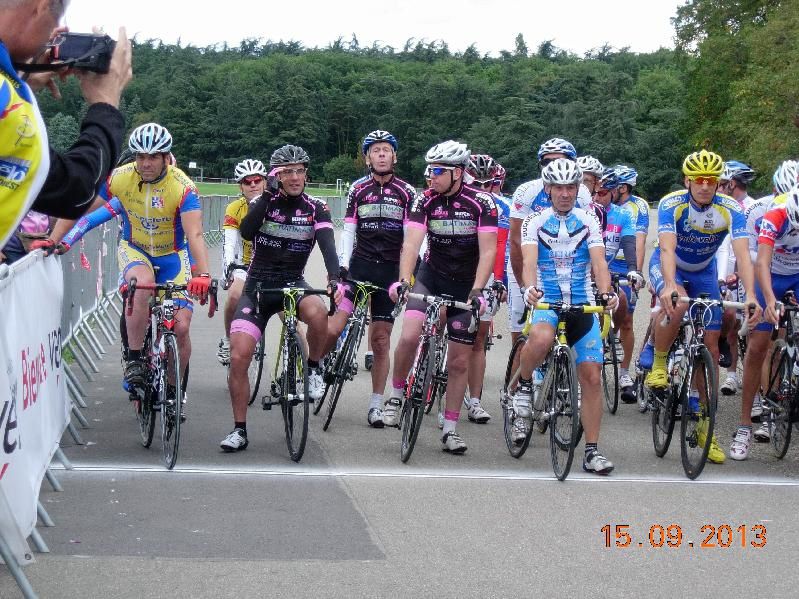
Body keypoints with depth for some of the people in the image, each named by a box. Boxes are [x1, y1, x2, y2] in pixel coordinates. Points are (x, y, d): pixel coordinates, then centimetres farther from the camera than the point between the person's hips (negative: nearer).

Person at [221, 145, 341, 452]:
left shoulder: (316, 208, -4)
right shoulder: (265, 201, -4)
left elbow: (328, 245, -18)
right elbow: (246, 232, -24)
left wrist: (334, 278, -36)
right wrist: (268, 195, -27)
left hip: (293, 284, 0)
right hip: (258, 286, 0)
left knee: (317, 313, -36)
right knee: (238, 357, -12)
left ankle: (313, 368, -7)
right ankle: (239, 430, 2)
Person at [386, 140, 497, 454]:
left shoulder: (481, 202, -15)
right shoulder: (425, 200, -10)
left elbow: (487, 251, -20)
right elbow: (411, 243, -19)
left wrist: (476, 290, -31)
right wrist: (403, 280, -35)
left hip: (466, 285, -1)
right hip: (431, 276, 1)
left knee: (459, 361, 2)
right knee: (409, 336, -23)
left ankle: (450, 429, 12)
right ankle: (396, 394, 2)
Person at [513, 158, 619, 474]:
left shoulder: (589, 223, 4)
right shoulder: (534, 222, -1)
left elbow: (599, 262, -8)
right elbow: (529, 261, -16)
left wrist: (606, 292, -29)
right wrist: (529, 288, -38)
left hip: (582, 305, 2)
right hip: (546, 302, -2)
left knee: (591, 377, -4)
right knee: (541, 338, -38)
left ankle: (592, 451, 4)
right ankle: (523, 387, -8)